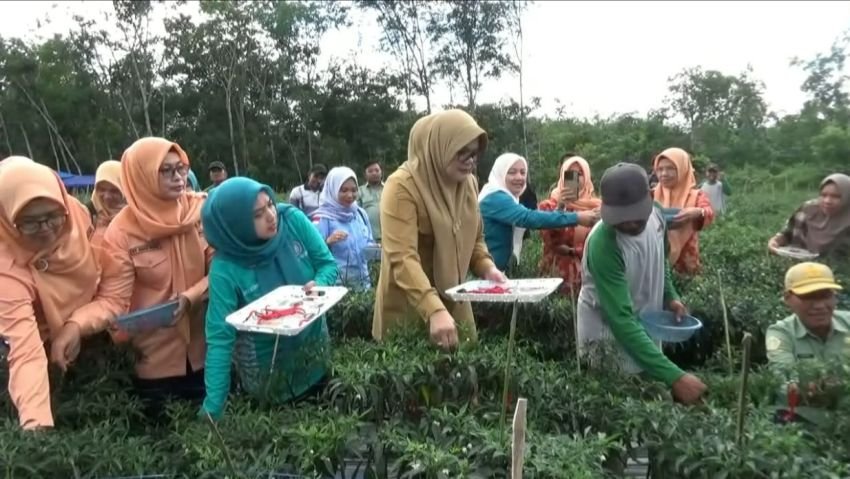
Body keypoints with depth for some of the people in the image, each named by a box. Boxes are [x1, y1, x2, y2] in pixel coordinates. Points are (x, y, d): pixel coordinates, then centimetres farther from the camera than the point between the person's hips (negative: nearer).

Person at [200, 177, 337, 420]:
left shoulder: (294, 220, -19)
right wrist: (212, 408, -28)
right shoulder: (225, 269, -26)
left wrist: (319, 285, -29)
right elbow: (219, 339, -24)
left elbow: (328, 264, -6)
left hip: (314, 343, 4)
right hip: (266, 362, -3)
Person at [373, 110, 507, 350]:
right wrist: (434, 311, -40)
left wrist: (487, 267, -5)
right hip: (407, 308, -6)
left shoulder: (468, 183, 3)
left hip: (454, 303, 6)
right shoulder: (402, 187, -19)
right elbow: (402, 258, -29)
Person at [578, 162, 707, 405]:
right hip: (609, 334, -6)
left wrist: (670, 295, -5)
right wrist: (674, 376, -42)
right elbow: (621, 321, -38)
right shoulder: (603, 245, -34)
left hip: (646, 325, 7)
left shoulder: (655, 215, -13)